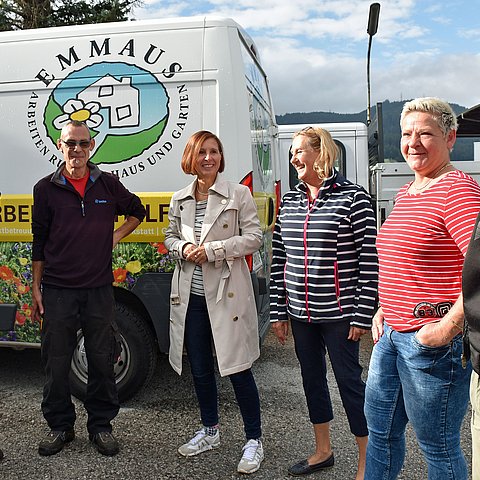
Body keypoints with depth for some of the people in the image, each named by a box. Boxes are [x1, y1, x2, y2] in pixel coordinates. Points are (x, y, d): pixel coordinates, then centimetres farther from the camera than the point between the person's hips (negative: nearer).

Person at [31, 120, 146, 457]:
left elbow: (137, 210, 21)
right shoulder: (46, 188, 1)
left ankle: (101, 425, 25)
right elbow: (40, 242, 5)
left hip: (99, 289, 1)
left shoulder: (108, 185, 3)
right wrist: (36, 287, 5)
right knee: (56, 363, 7)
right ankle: (60, 426, 25)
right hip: (57, 290, 0)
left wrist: (116, 237, 7)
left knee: (102, 360, 8)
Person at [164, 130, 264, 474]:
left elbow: (254, 237, -7)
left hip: (227, 293, -5)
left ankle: (254, 440, 16)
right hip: (191, 294, 5)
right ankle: (210, 431, 35)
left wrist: (212, 249, -16)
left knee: (237, 367, -1)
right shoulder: (180, 199, 9)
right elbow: (171, 236, 18)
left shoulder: (238, 194, -4)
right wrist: (183, 248, -5)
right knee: (200, 367, 15)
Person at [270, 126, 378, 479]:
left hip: (338, 313, -6)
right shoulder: (290, 201, 8)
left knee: (349, 379, 4)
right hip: (300, 313, 6)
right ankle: (323, 451, 36)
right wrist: (278, 311, 8)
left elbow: (369, 260, -10)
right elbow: (279, 258, 9)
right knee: (311, 376, 17)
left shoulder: (352, 198, -9)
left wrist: (362, 315, -12)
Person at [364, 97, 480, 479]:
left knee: (438, 447, 9)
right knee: (380, 428, 22)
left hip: (432, 339, -9)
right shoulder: (405, 193, 13)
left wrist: (447, 328, -22)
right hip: (391, 334, 9)